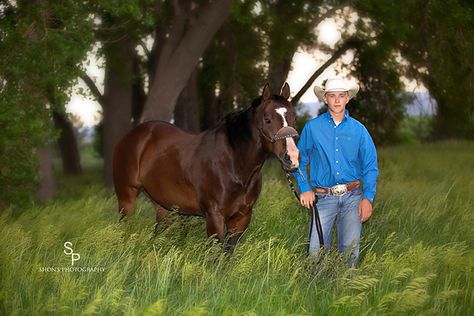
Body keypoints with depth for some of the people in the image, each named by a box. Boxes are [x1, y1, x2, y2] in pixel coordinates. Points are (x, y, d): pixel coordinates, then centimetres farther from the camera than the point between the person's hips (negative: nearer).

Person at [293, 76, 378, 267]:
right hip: (324, 198, -1)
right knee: (316, 251, -7)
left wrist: (368, 198, -5)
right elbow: (299, 160, 9)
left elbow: (370, 166, 6)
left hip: (353, 196, 1)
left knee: (350, 250, 3)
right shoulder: (313, 127, 3)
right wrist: (304, 188, -5)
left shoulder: (358, 129, 5)